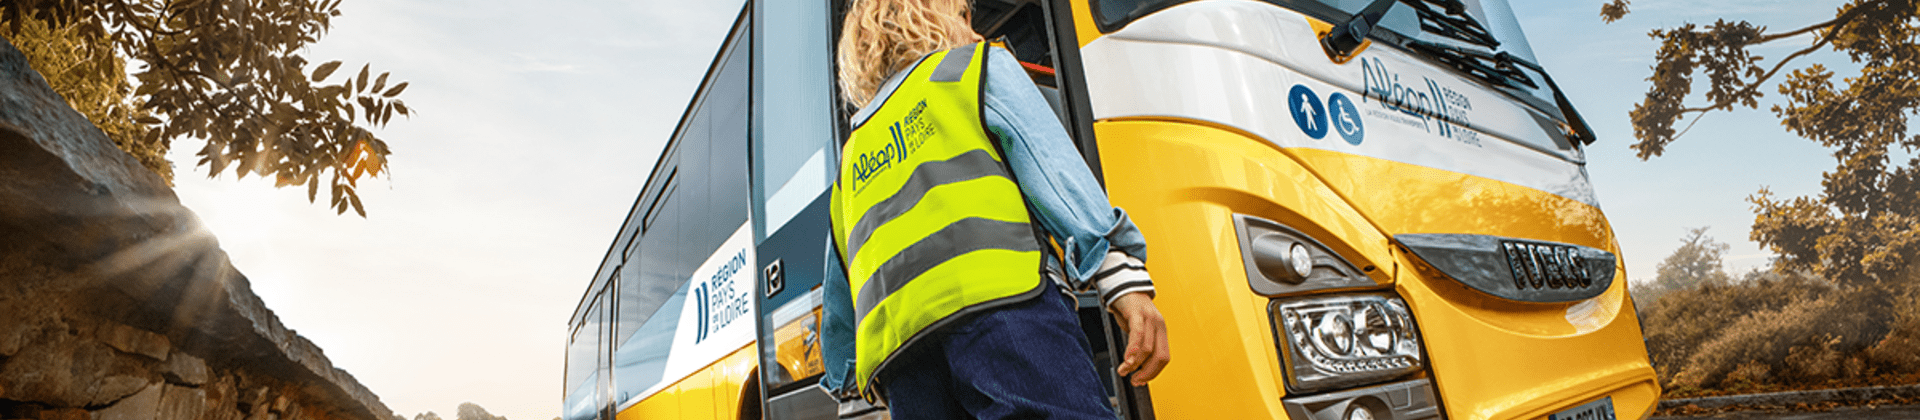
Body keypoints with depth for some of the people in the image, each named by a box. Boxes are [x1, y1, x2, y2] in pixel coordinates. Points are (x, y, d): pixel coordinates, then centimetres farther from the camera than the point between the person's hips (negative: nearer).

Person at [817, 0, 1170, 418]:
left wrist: (849, 375, 47)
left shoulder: (851, 157, 35)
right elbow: (1051, 164, 2)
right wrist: (1125, 279, -6)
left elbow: (840, 302, 35)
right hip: (1002, 300, -6)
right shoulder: (979, 66, 20)